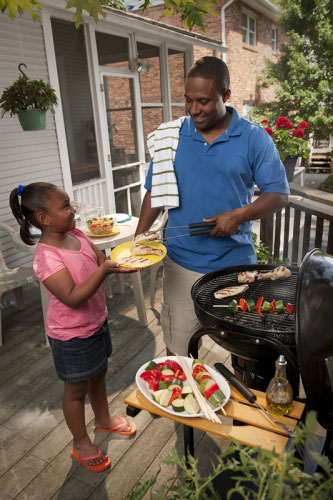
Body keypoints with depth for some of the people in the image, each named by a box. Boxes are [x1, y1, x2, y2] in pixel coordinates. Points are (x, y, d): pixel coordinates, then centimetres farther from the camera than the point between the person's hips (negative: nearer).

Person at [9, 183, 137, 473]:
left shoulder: (77, 235, -5)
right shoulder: (47, 257, -29)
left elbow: (104, 261, 0)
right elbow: (73, 298, -34)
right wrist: (105, 270, -42)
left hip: (97, 321, 7)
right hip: (72, 336, -7)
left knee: (99, 373, 27)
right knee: (77, 389, 15)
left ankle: (103, 419, 53)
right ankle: (81, 443, 39)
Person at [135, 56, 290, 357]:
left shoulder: (254, 138, -3)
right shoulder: (171, 137, 2)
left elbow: (279, 194, -1)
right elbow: (156, 191, 6)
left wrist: (238, 215, -18)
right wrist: (139, 237, -6)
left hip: (236, 263, 0)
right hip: (182, 264, 1)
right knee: (177, 349, 11)